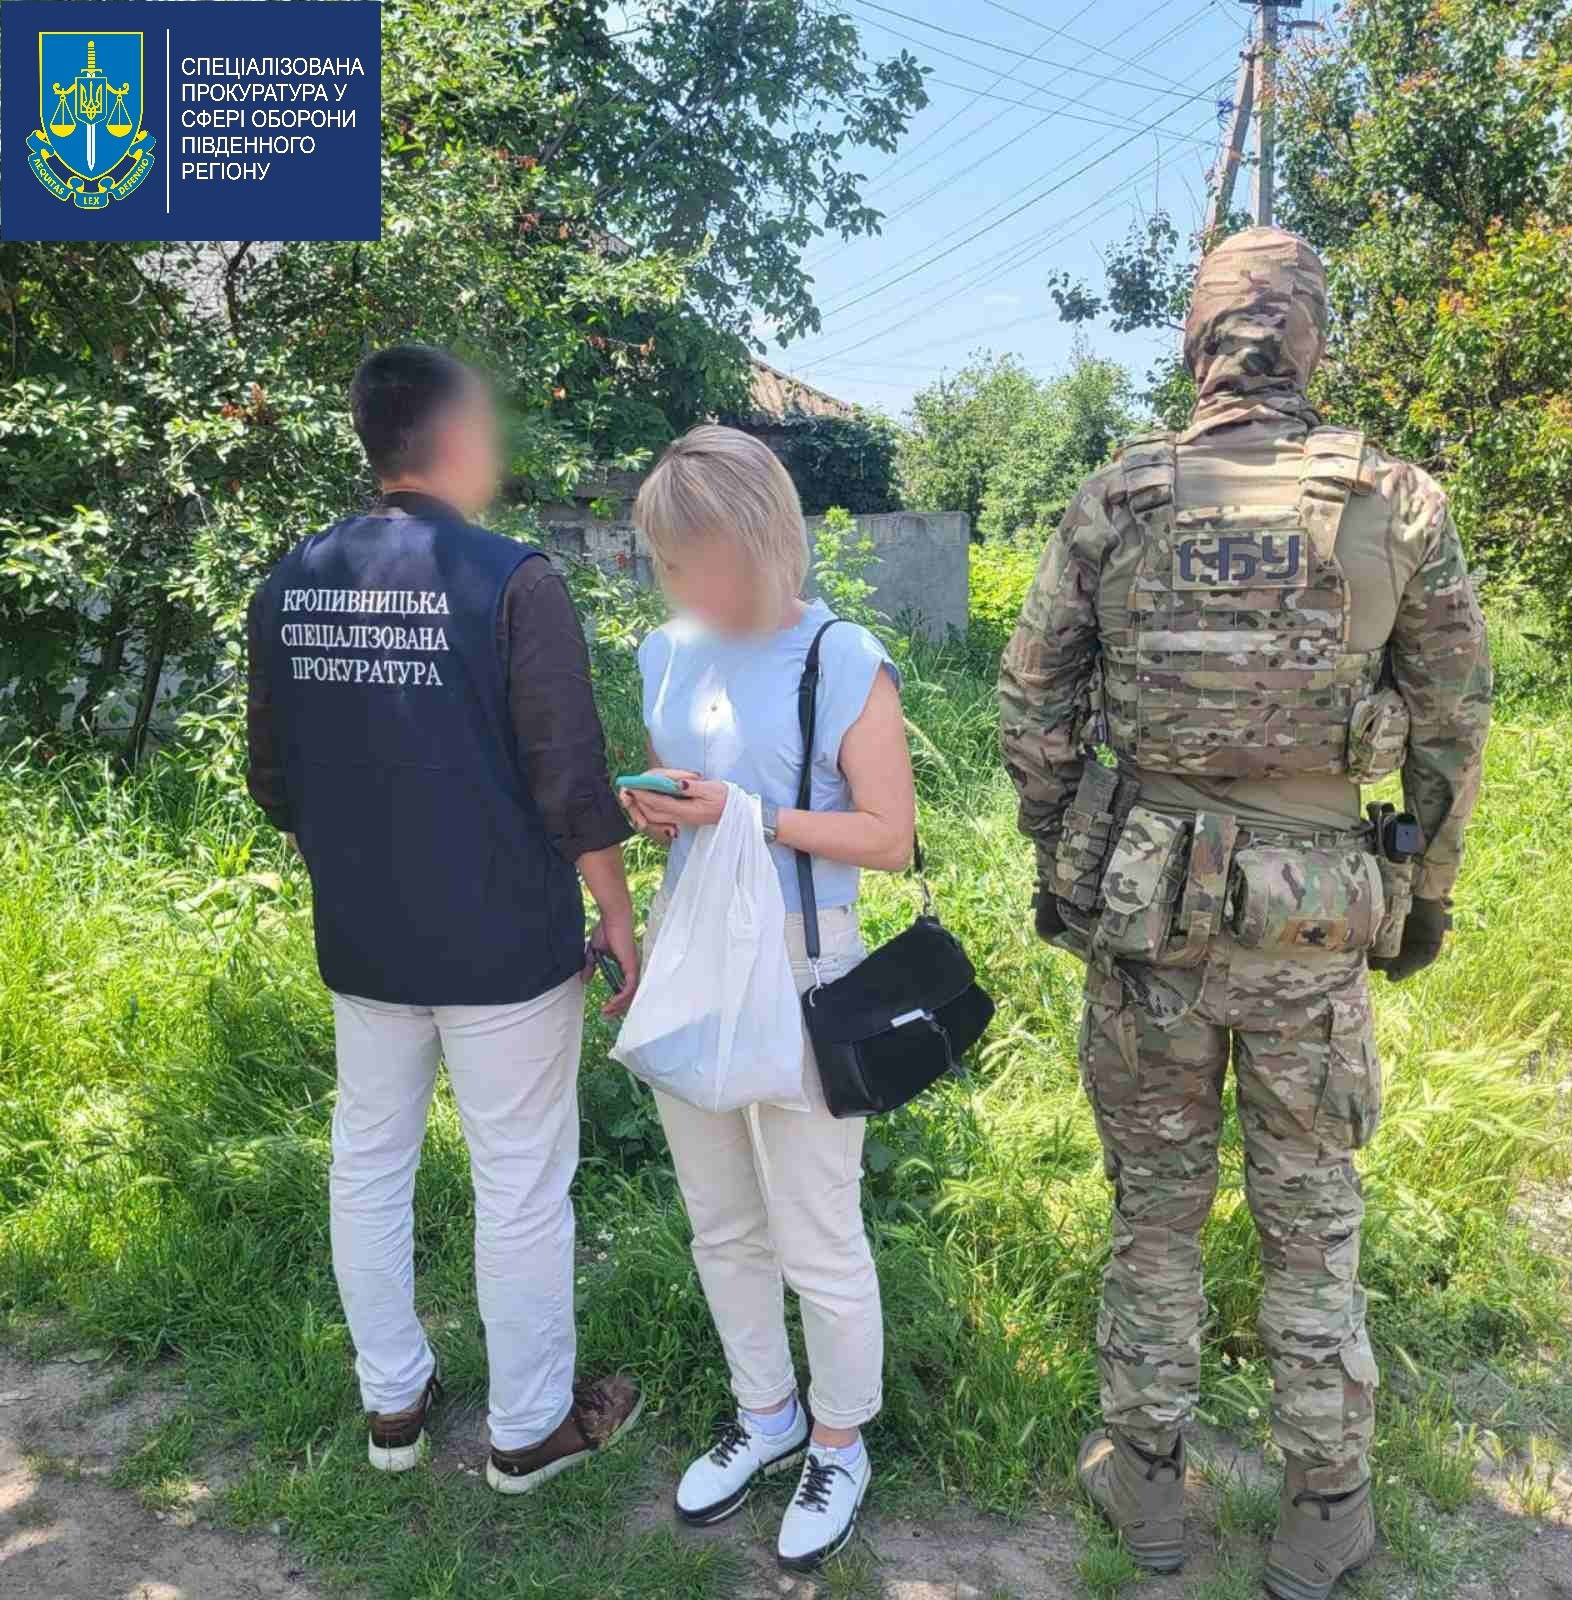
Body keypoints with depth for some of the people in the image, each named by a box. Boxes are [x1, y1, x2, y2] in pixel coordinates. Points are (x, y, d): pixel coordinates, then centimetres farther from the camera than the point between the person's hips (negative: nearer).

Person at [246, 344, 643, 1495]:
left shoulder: (289, 587, 1)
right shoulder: (511, 579, -15)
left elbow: (277, 784, 9)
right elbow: (572, 782, -16)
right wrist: (619, 920, -4)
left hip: (361, 943, 6)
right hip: (504, 944, -5)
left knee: (369, 1164, 20)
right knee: (522, 1184, 10)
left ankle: (394, 1403, 37)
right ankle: (531, 1426, 27)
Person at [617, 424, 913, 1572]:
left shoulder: (844, 660, -12)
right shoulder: (671, 655, 6)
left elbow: (889, 839, -13)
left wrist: (749, 816, -22)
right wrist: (648, 811, -6)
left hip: (799, 971, -6)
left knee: (816, 1237, 7)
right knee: (720, 1224, 19)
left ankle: (840, 1447, 33)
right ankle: (766, 1416, 42)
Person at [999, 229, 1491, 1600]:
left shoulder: (1114, 499, -3)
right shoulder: (1402, 506, -2)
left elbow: (1032, 703, 0)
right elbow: (1454, 725, 3)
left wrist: (1060, 857, 13)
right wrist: (1429, 892, 16)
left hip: (1142, 905, 0)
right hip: (1317, 918, 0)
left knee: (1154, 1203, 15)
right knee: (1314, 1218, 16)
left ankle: (1146, 1475, 32)